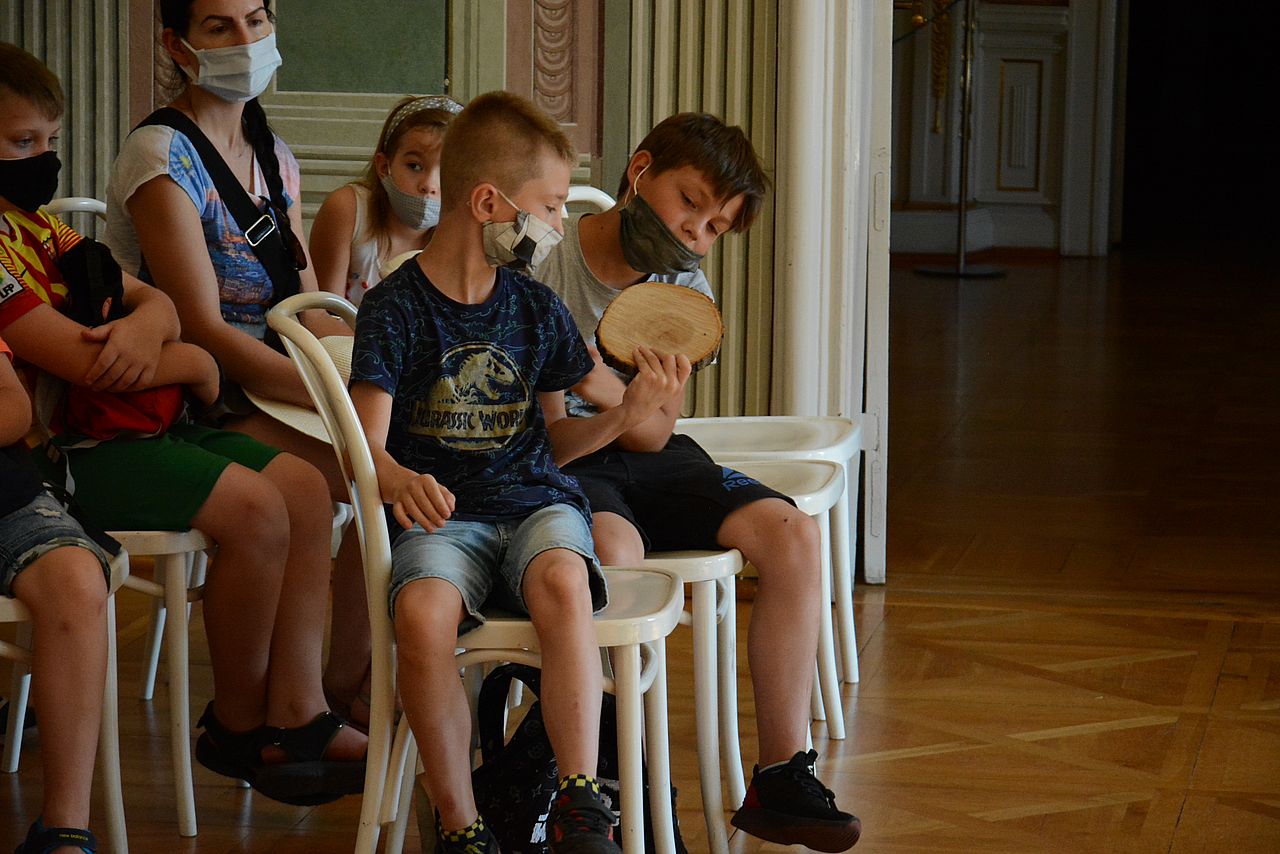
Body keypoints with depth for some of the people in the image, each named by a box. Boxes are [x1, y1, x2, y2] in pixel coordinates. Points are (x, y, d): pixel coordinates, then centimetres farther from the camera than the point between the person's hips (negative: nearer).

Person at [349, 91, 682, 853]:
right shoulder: (396, 309, 0)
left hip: (535, 503, 2)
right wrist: (397, 480, -30)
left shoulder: (539, 312, 14)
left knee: (563, 583, -35)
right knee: (422, 612, -36)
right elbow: (367, 443, -7)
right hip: (442, 516, -2)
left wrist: (625, 417, 7)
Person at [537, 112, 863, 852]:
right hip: (550, 458, -6)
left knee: (793, 535, -14)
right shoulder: (542, 262, -11)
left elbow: (654, 433, -2)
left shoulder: (686, 294, 5)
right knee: (616, 550, -39)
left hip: (641, 458, 6)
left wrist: (610, 393, -24)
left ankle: (781, 777, -11)